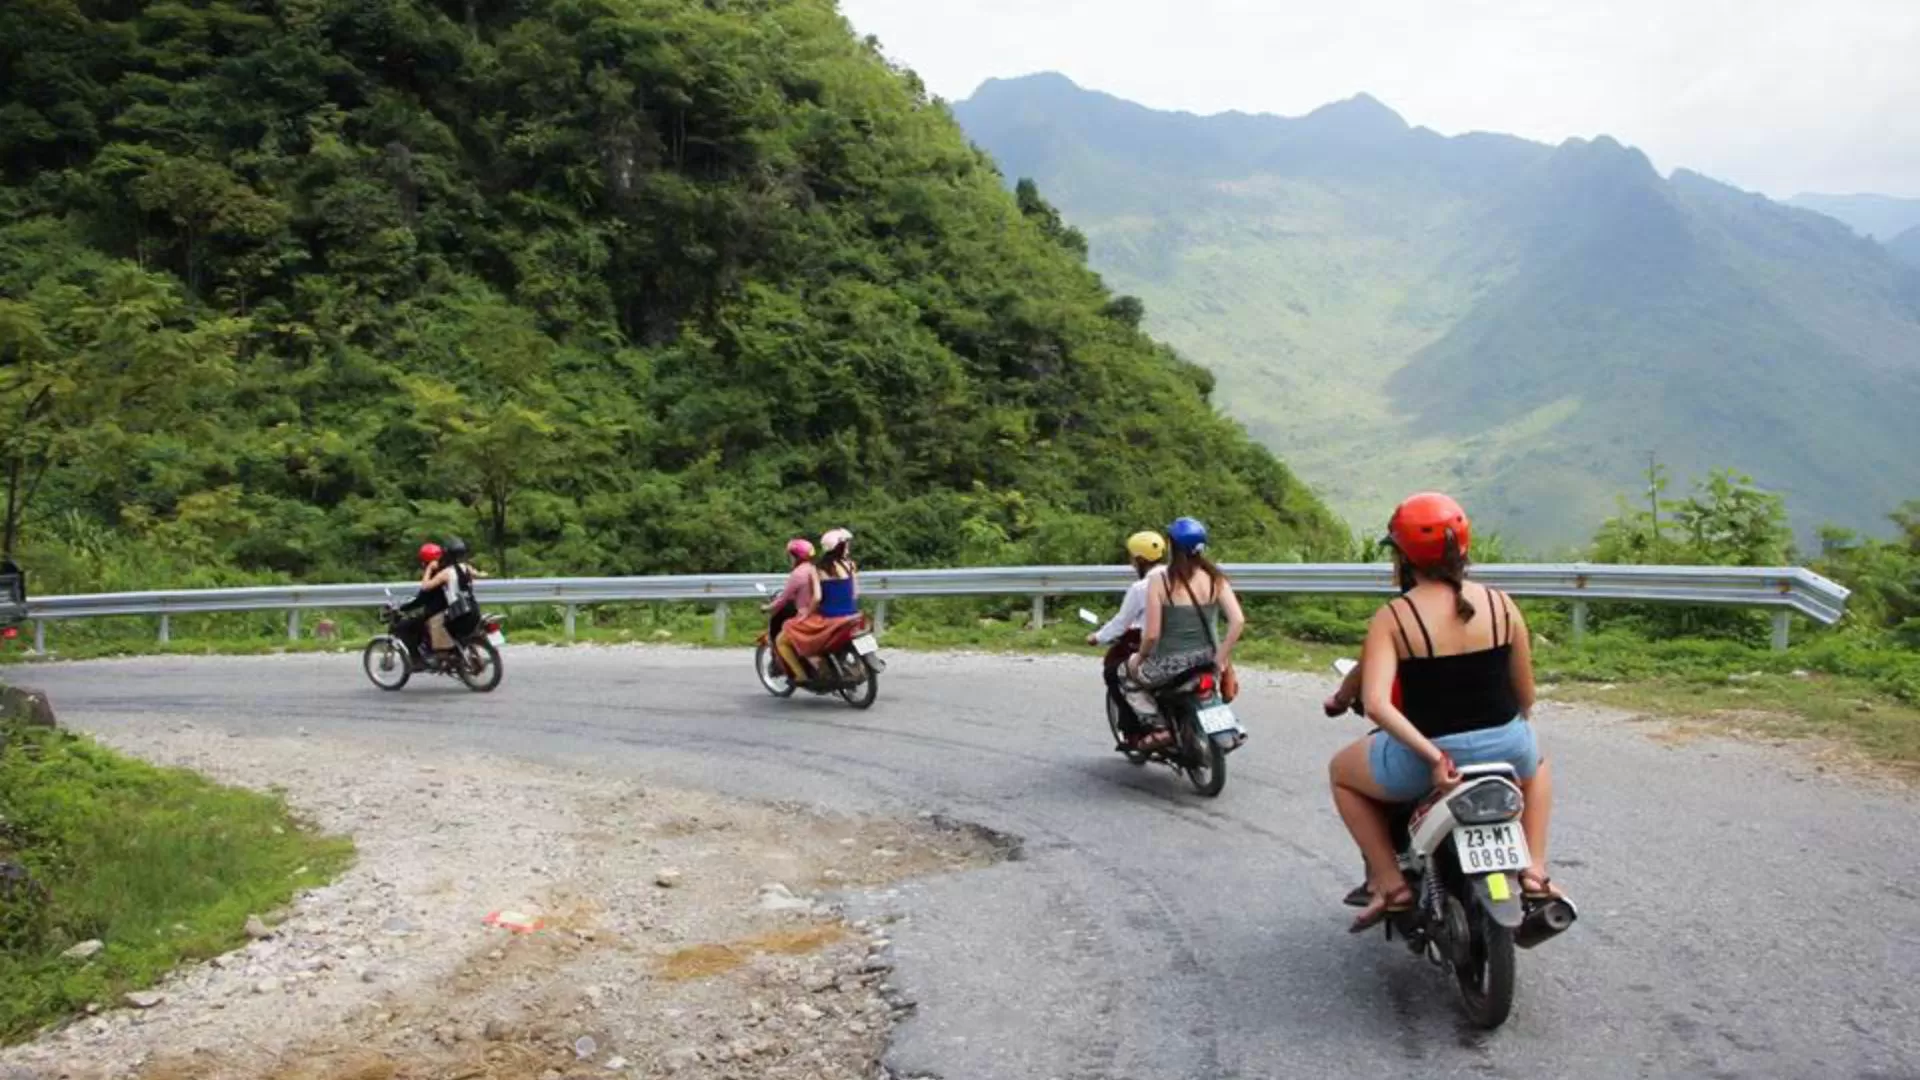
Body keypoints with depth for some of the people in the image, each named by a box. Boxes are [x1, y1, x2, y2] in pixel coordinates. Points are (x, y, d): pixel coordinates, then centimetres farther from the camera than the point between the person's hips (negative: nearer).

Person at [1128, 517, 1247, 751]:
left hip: (1171, 664, -4)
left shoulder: (1160, 579, -13)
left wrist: (1139, 658, 4)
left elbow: (1152, 633, -15)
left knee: (1130, 668, 27)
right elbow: (1238, 620, -12)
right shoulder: (1215, 578, -3)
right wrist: (1221, 657, -2)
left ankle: (1159, 726, 12)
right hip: (1207, 659, 4)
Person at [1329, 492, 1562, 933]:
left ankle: (1391, 883, 17)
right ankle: (1534, 871, 25)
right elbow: (1526, 695, 5)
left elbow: (1375, 704, -24)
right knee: (1536, 765, 41)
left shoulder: (1392, 617, -10)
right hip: (1505, 748, 4)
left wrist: (1431, 755, -20)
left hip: (1423, 758, -3)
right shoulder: (1500, 603, -1)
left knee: (1341, 771, 28)